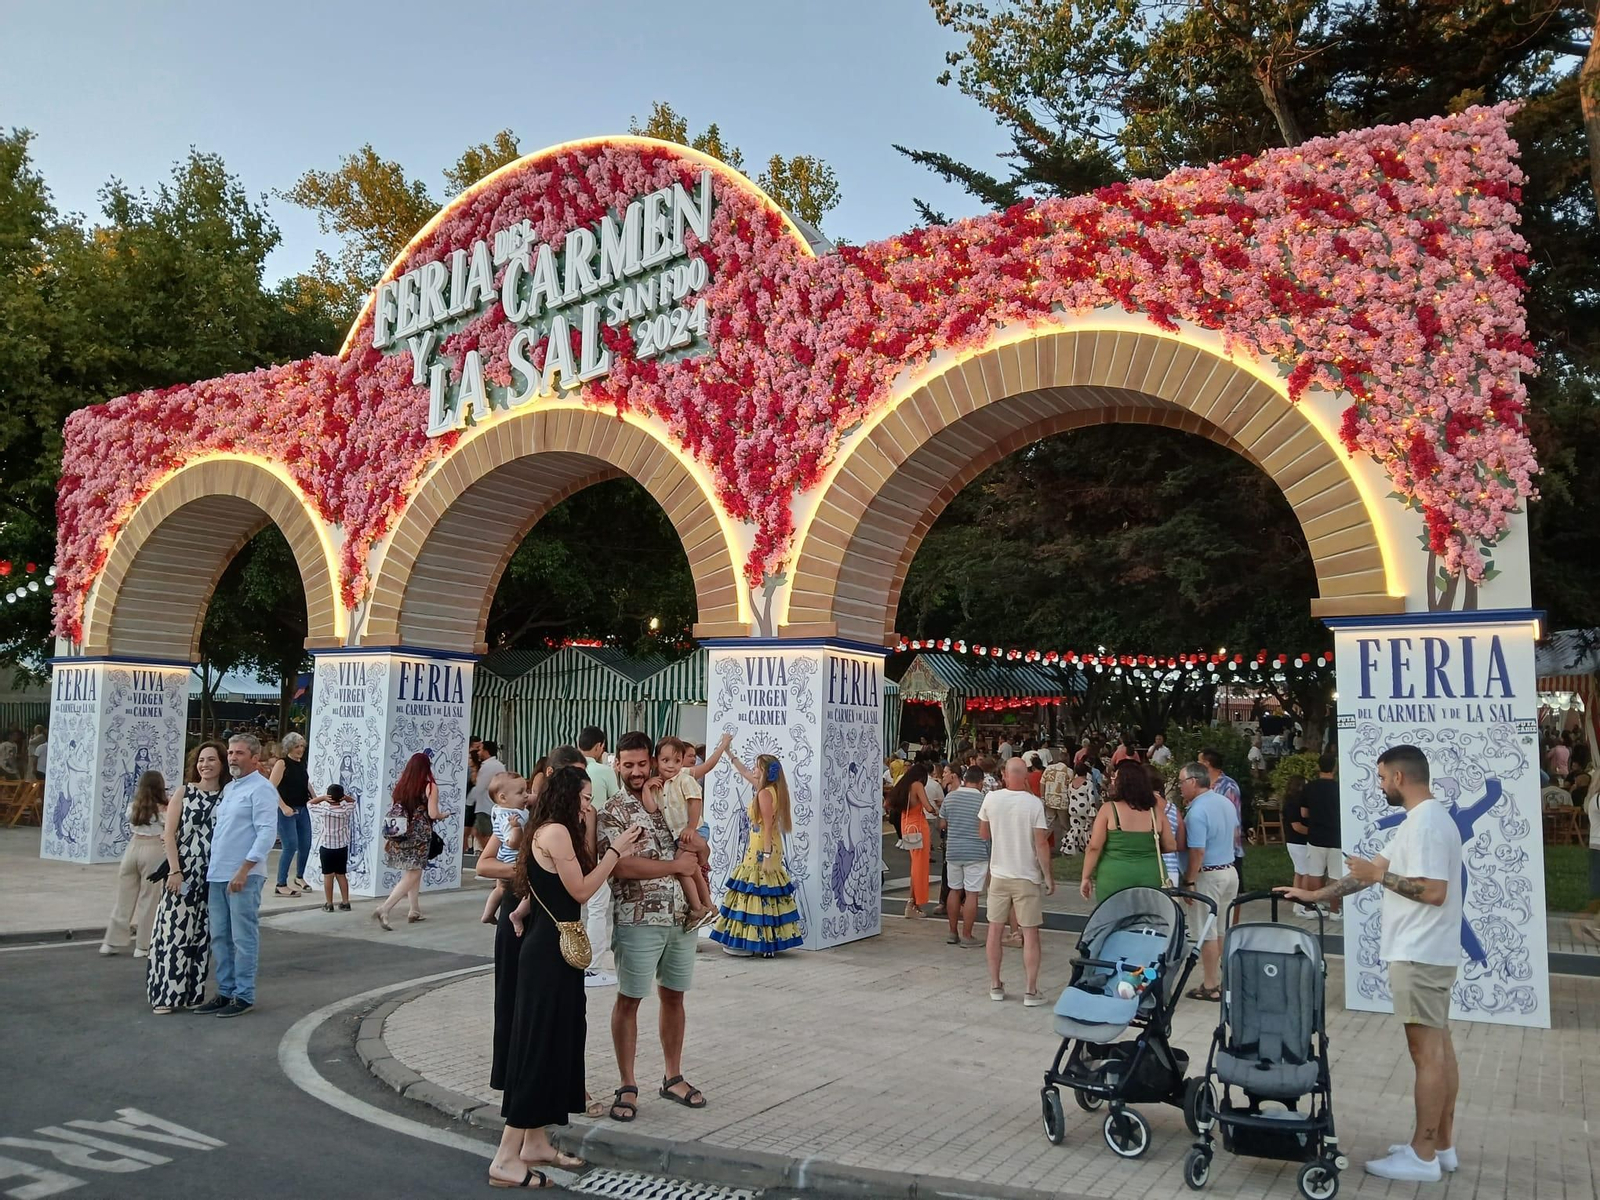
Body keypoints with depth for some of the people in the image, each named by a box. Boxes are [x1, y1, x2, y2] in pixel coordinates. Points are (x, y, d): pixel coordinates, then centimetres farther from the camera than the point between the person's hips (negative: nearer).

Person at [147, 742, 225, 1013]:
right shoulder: (183, 792, 2)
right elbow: (168, 834, -2)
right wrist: (175, 870, -10)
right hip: (182, 872, -2)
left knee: (202, 935, 7)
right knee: (174, 930, -2)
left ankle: (192, 992, 16)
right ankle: (165, 994, 6)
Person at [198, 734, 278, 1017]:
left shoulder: (261, 789, -9)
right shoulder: (228, 788, 18)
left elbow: (267, 833, -17)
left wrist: (244, 871, -21)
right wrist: (211, 868, 18)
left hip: (243, 876, -9)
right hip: (217, 874, 9)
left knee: (243, 939, -2)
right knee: (219, 938, 12)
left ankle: (243, 996, 5)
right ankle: (225, 992, 21)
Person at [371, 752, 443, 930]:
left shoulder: (400, 785, 5)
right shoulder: (430, 787, -9)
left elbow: (392, 810, 7)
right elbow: (432, 814, -14)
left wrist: (388, 838, 15)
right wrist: (441, 816, 9)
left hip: (400, 836, 6)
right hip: (418, 836, -6)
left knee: (413, 873, 19)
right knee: (412, 876, -1)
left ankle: (414, 911, 25)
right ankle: (384, 909, -14)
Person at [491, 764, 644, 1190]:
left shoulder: (557, 832, 15)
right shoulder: (556, 831, -16)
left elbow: (583, 876, 12)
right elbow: (581, 890, -14)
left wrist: (616, 853, 9)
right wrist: (615, 851, -7)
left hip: (552, 947, 10)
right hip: (550, 950, -10)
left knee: (555, 1042, 15)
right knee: (540, 1044, -6)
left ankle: (535, 1143, 24)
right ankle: (506, 1159, -2)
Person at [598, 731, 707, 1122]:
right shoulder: (614, 811, -8)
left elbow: (693, 850, 17)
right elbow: (620, 866, -21)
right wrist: (675, 865, -14)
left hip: (680, 916, 5)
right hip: (638, 919, -5)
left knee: (674, 996, 14)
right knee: (629, 1000, 4)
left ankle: (673, 1078, 27)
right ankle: (627, 1086, 16)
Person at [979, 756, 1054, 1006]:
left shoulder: (991, 799, -6)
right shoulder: (1034, 803, -14)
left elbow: (983, 834, 6)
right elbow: (1041, 843, -14)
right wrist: (1048, 876, -4)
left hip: (999, 874, 3)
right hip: (1027, 876, -2)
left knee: (995, 929, 12)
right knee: (1030, 933, 5)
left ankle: (995, 986, 19)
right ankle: (1030, 991, 6)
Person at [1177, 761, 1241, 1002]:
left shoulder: (1196, 811, -23)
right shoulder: (1225, 801, 4)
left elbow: (1197, 852, -25)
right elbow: (1234, 831, 21)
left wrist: (1189, 881, -18)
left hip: (1209, 875, -8)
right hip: (1230, 870, 8)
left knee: (1209, 931, 1)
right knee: (1225, 929, 17)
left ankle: (1210, 986, 8)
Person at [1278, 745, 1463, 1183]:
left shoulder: (1426, 822, -19)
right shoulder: (1421, 819, 15)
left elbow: (1433, 891, -26)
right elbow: (1376, 867, 18)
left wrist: (1379, 875, -16)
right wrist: (1316, 894, 16)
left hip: (1419, 956, -11)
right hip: (1425, 952, 11)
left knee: (1427, 1053, -4)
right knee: (1438, 1048, 14)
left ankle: (1423, 1156, 2)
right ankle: (1441, 1146, 22)